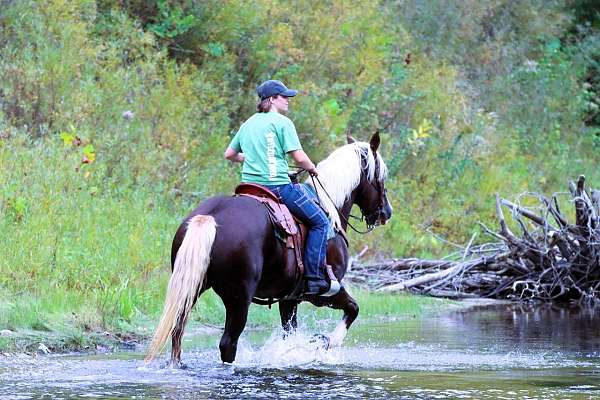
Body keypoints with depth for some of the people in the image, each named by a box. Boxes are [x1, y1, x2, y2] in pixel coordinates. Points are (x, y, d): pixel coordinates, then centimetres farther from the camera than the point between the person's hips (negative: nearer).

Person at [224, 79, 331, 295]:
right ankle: (313, 278, -7)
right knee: (319, 221, 3)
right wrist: (312, 169, 8)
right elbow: (299, 158, -12)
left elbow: (229, 154, 23)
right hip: (278, 186, -8)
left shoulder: (248, 124, 15)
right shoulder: (282, 123, -7)